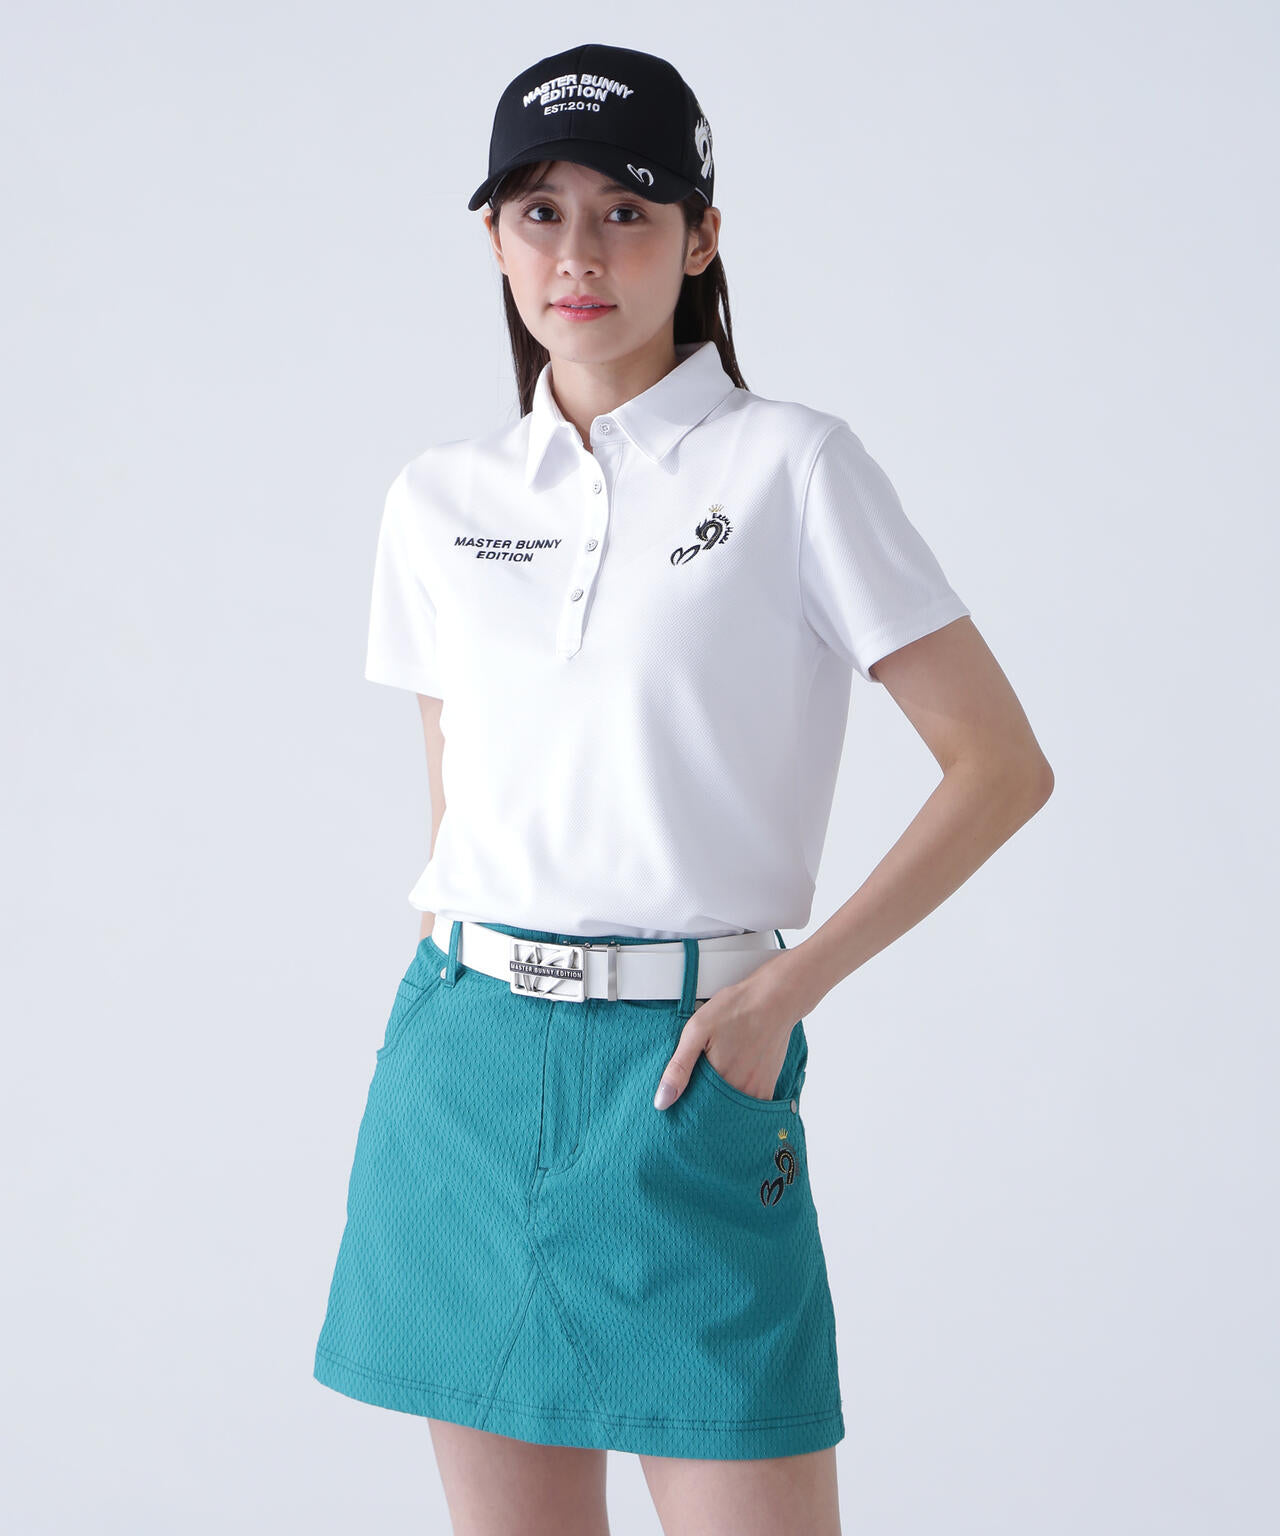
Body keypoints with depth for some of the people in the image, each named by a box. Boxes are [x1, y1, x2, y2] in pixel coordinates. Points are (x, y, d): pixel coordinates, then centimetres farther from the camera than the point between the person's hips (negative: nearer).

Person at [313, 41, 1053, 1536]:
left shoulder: (789, 466, -4)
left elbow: (1002, 764, -5)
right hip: (466, 1064, 4)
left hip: (684, 1073, -3)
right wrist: (440, 1021, 14)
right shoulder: (439, 501, 9)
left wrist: (787, 986, -10)